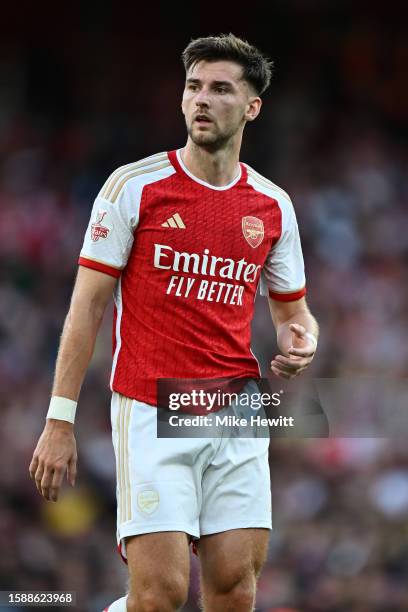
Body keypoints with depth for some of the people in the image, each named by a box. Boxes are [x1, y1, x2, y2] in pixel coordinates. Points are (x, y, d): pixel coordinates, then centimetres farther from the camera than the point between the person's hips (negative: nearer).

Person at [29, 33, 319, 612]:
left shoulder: (273, 206, 9)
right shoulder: (134, 186, -2)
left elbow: (293, 310, 22)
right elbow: (88, 305, -1)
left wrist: (300, 342, -4)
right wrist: (59, 420, -6)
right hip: (151, 412, -4)